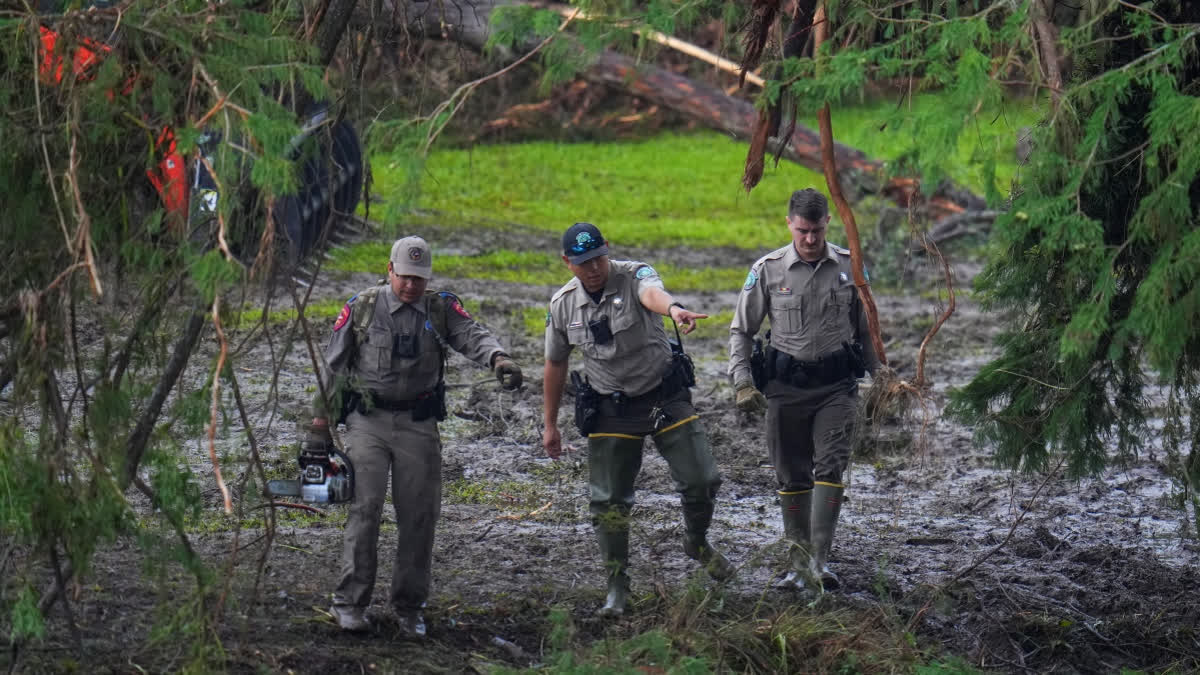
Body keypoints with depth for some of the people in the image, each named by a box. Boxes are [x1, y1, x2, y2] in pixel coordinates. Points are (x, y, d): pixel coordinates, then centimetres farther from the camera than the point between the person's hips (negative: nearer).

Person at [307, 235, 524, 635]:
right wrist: (320, 425, 5)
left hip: (418, 425, 2)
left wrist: (498, 359, -36)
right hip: (368, 422, -2)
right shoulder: (361, 309, 2)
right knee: (365, 507, -12)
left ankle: (409, 607, 12)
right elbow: (332, 368, 7)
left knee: (419, 515, 2)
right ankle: (349, 602, -6)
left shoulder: (441, 310, 5)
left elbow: (472, 336, -13)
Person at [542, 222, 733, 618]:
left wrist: (673, 308, -67)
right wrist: (550, 425, 13)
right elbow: (555, 363, 10)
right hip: (610, 409, 2)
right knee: (608, 501, 0)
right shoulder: (563, 304, -4)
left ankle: (698, 543, 27)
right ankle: (617, 584, 15)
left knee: (700, 480, -4)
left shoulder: (634, 277, -15)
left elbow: (653, 293, -42)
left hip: (665, 395, -2)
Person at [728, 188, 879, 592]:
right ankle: (798, 560, 17)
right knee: (792, 477, 6)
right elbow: (741, 330, 5)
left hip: (836, 384, 0)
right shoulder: (767, 270, -2)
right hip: (785, 385, 0)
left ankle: (819, 560, -17)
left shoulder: (849, 266, 2)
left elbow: (866, 327, 14)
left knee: (829, 469, -13)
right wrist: (742, 383, -5)